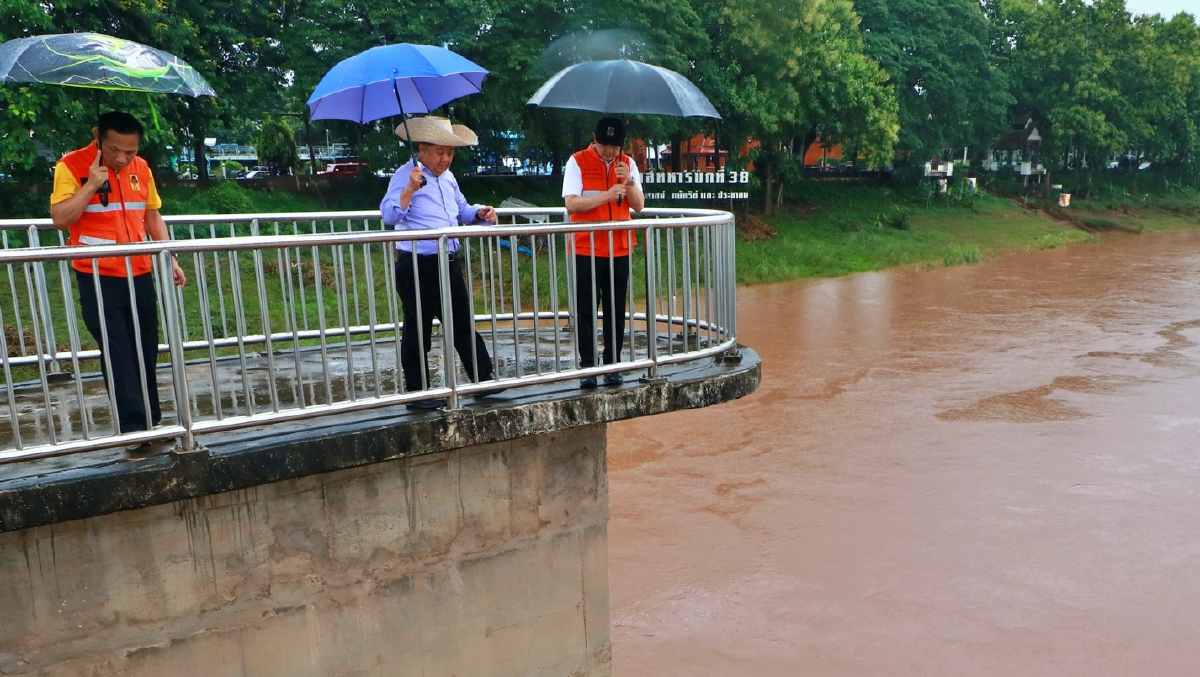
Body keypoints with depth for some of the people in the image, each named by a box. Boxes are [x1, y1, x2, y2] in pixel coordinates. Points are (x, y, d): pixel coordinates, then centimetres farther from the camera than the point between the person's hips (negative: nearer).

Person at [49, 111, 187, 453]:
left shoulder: (140, 168, 7)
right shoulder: (71, 166, -8)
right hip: (98, 279, -5)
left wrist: (170, 259, 10)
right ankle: (134, 429, -2)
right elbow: (60, 218, -15)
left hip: (139, 275, 5)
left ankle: (151, 422, 24)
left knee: (145, 353, 11)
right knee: (117, 356, -6)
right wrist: (91, 185, -22)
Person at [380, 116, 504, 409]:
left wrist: (479, 213, 7)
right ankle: (417, 393, 13)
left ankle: (483, 379, 22)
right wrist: (410, 189, -31)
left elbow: (462, 210, 27)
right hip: (416, 267, -7)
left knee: (463, 324, 13)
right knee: (417, 332, 2)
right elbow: (389, 215, -21)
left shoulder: (448, 177, 15)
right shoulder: (405, 176, -10)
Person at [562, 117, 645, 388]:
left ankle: (612, 366, 13)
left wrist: (629, 181, -12)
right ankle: (588, 367, 8)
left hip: (620, 250, 3)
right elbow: (571, 204, -12)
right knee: (585, 311, 0)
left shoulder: (627, 164, 9)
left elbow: (638, 206, 4)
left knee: (616, 311, 5)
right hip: (585, 250, -3)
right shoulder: (577, 162, -2)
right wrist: (606, 195, -20)